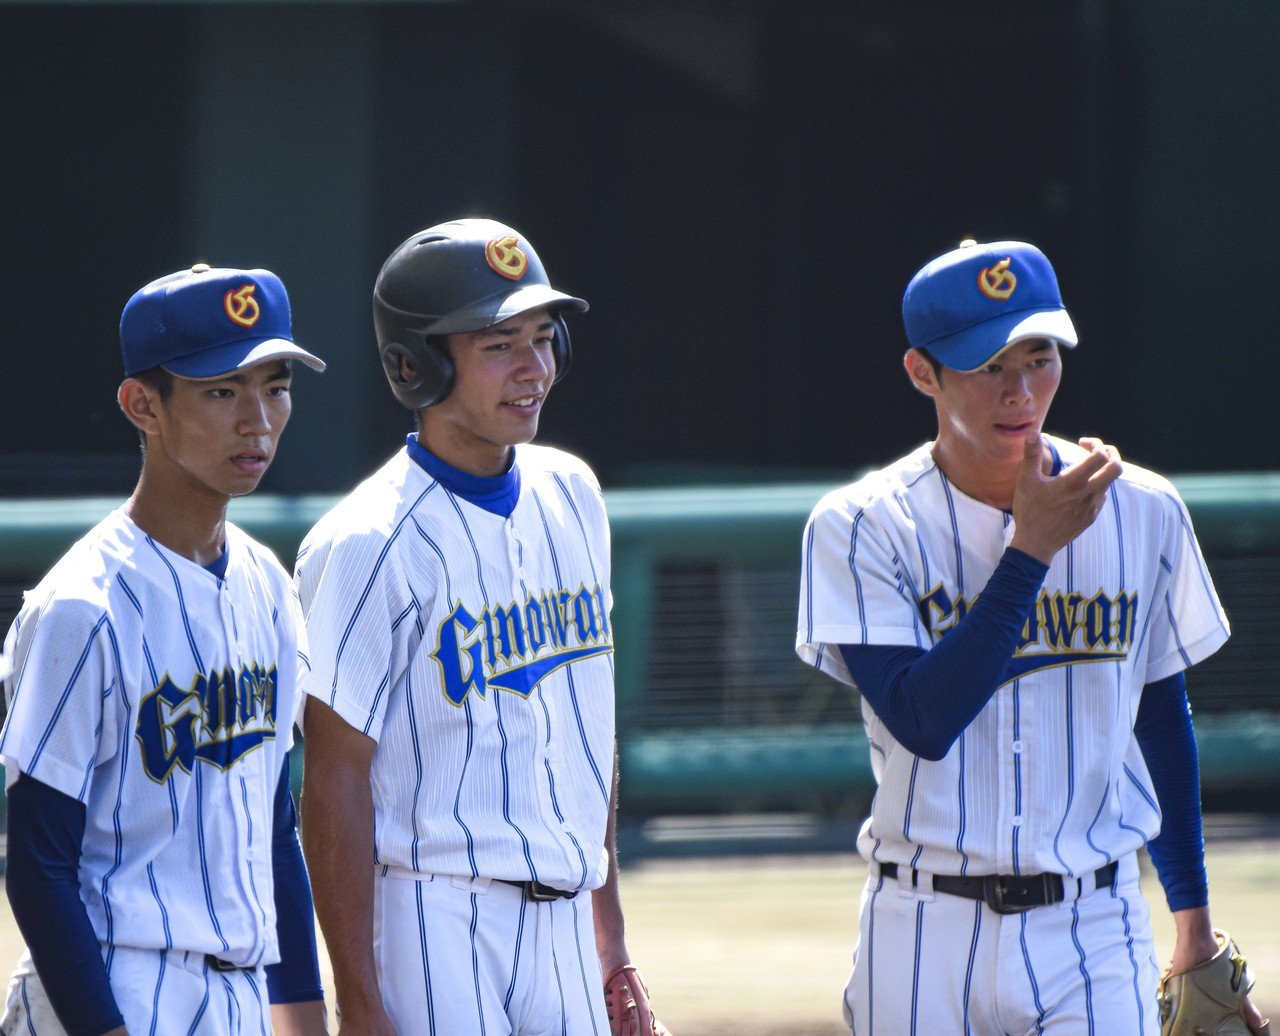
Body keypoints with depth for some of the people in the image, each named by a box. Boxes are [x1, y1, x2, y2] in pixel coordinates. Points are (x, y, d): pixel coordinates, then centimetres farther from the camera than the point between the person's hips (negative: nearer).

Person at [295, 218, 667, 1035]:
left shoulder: (571, 495, 11)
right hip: (433, 928, -7)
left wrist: (610, 937, 19)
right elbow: (334, 784, -13)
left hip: (563, 928, 7)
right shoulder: (372, 545, -12)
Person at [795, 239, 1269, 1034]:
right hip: (924, 936, -1)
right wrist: (1033, 549, -18)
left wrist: (1195, 925, 18)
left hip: (1092, 937, 1)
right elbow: (922, 722, -18)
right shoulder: (863, 528, -5)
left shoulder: (1144, 513, 3)